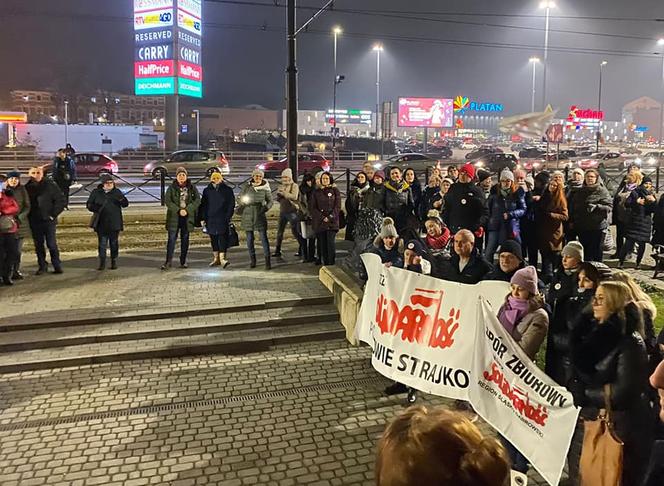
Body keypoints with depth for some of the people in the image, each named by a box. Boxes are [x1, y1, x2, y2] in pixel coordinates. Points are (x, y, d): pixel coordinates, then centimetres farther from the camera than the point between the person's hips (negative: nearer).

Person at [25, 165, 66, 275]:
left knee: (52, 244, -3)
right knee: (38, 245, 9)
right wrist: (28, 216, 2)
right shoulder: (27, 187, 6)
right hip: (34, 222, 3)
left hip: (49, 220, -3)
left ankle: (57, 265, 7)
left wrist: (53, 214, -7)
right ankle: (42, 266, 18)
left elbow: (61, 200, -3)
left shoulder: (50, 185, -3)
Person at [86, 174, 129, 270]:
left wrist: (122, 199, -21)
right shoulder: (96, 193, 5)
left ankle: (114, 261, 19)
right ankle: (102, 263, 9)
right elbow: (89, 204, 9)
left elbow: (125, 204, 2)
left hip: (114, 224, 0)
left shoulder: (117, 192, 5)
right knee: (102, 243, 2)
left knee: (114, 243, 8)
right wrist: (95, 207, -13)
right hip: (101, 224, 0)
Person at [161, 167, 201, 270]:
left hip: (187, 217, 1)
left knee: (185, 239, 7)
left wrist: (187, 210, -14)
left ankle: (183, 261, 15)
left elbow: (197, 200, -3)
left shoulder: (192, 187, 5)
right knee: (172, 238, -4)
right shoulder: (171, 188, 2)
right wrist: (178, 210, -17)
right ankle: (168, 262, 0)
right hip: (174, 216, -1)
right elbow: (168, 201, -6)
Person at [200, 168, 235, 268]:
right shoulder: (207, 190, 10)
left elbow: (231, 204, 1)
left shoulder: (227, 190, 2)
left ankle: (222, 258, -14)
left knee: (223, 237, -11)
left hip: (223, 219, -3)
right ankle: (216, 258, 17)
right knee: (213, 239, 9)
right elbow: (203, 205, 11)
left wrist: (228, 217, -7)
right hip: (210, 219, 3)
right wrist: (202, 218, 4)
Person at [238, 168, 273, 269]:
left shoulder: (265, 188, 0)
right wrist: (240, 206, 1)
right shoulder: (247, 186, 3)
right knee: (249, 239, 7)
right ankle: (252, 260, 18)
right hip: (247, 216, 2)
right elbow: (241, 197, 17)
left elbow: (270, 201, 7)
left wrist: (265, 208, -10)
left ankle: (268, 261, -6)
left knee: (264, 238, -8)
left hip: (260, 215, -2)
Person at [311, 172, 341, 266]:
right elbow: (313, 208, 6)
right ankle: (325, 263, 6)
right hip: (319, 222, 2)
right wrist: (322, 218, -7)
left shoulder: (335, 191, 8)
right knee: (322, 243, 0)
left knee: (330, 242, -12)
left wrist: (330, 217, -11)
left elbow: (338, 206, 0)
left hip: (332, 221, -2)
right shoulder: (316, 192, 13)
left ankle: (331, 264, -9)